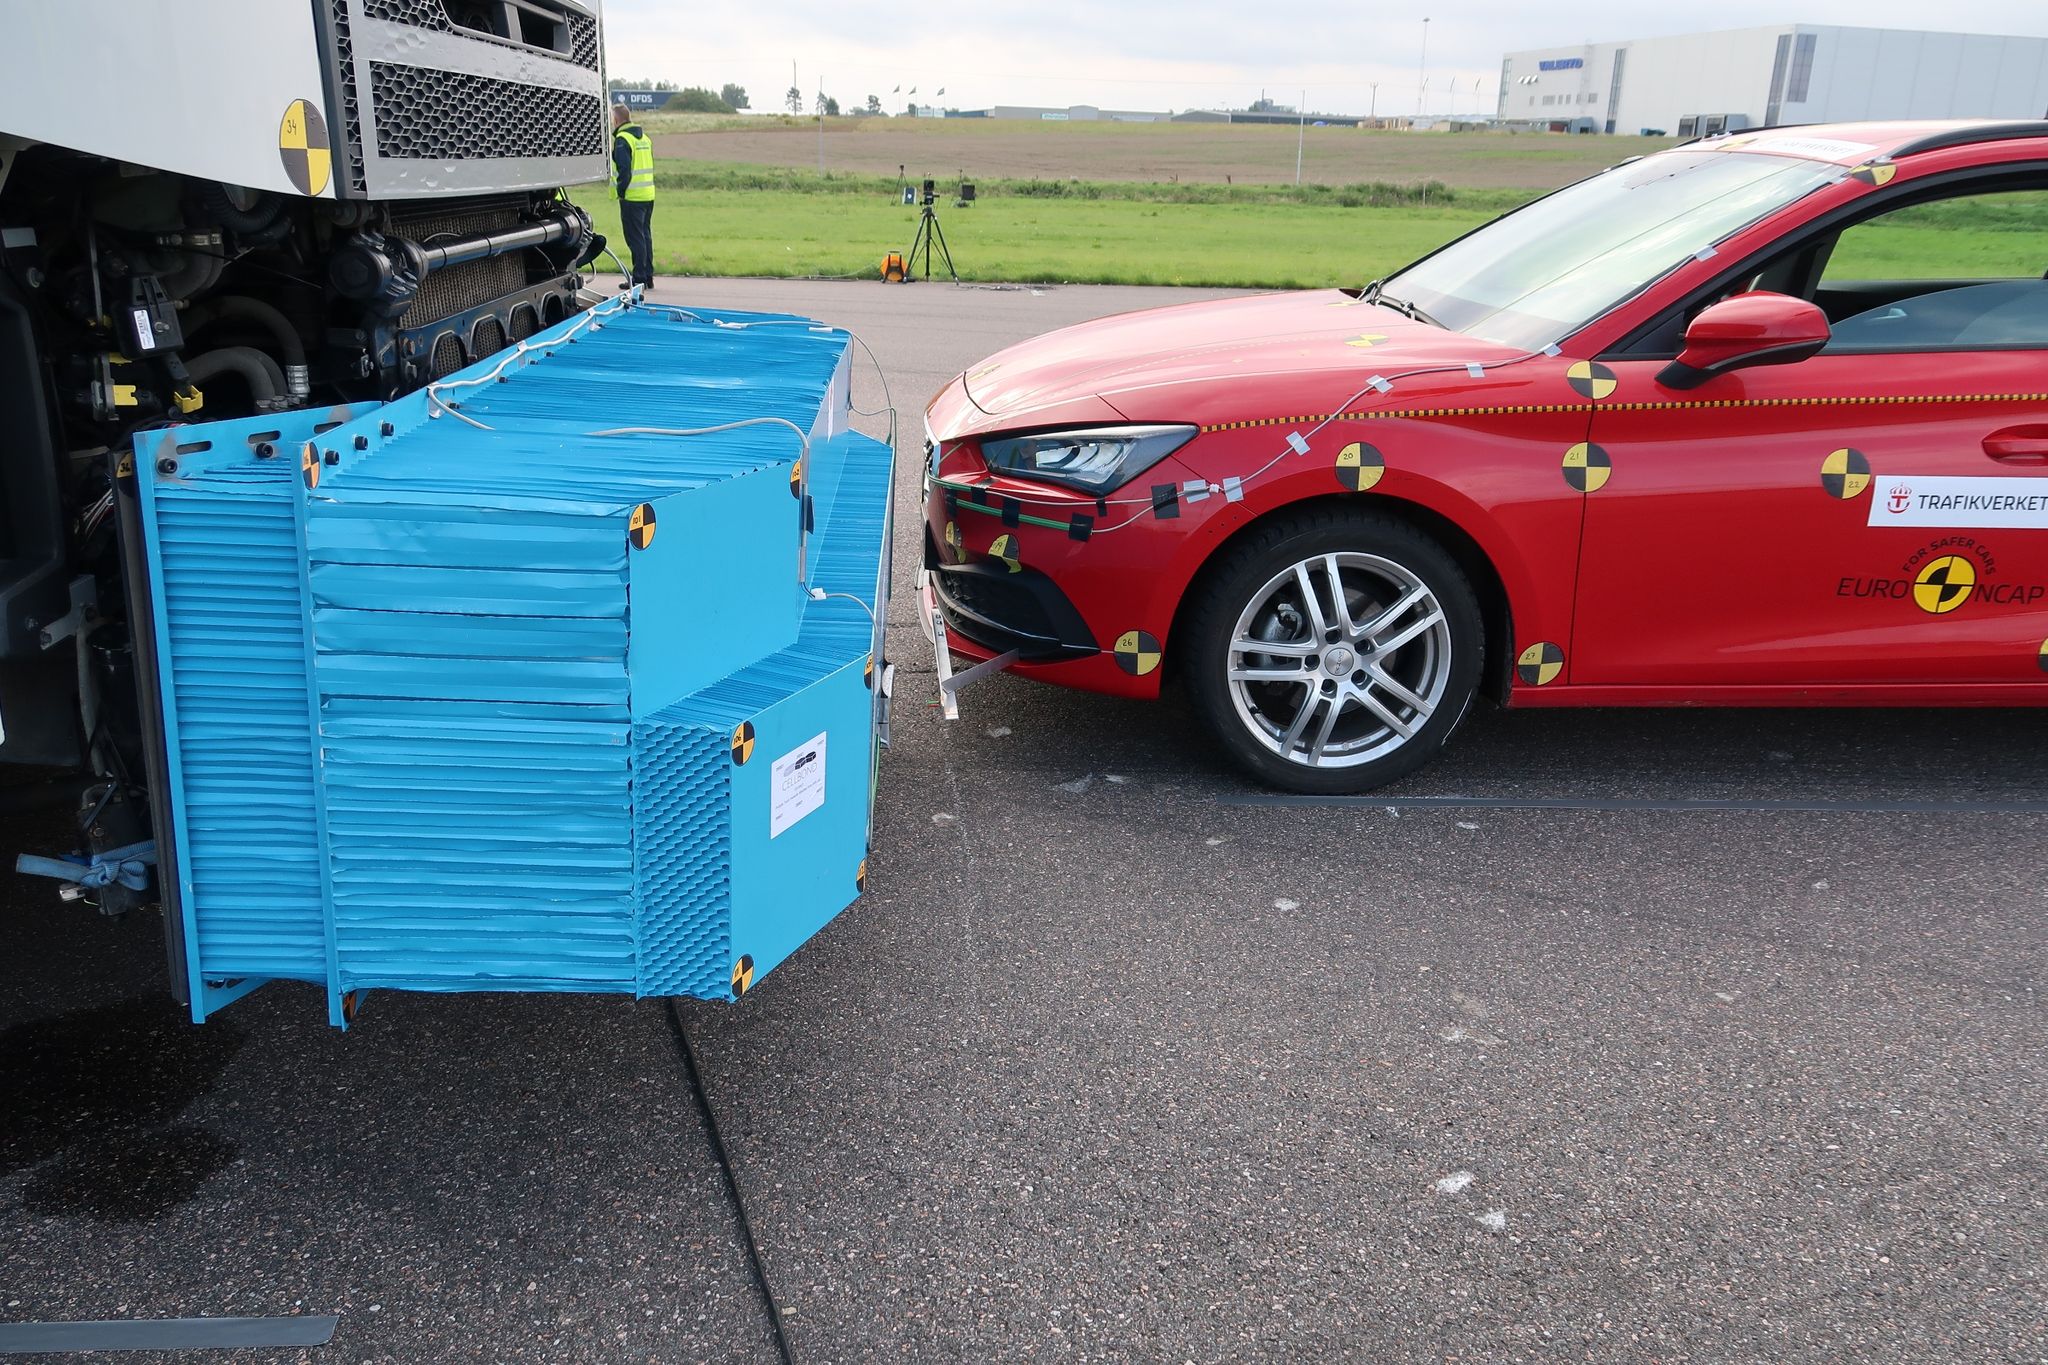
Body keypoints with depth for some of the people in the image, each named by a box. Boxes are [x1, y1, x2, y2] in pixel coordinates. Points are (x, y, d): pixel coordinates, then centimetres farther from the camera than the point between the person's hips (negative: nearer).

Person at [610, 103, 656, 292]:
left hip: (632, 197, -8)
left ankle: (639, 280, -4)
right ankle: (648, 278, 17)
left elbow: (624, 169, -20)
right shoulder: (644, 137, 15)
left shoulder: (622, 139, -12)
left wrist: (620, 191, -9)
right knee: (646, 236, 13)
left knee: (635, 238, -5)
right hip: (648, 195, 8)